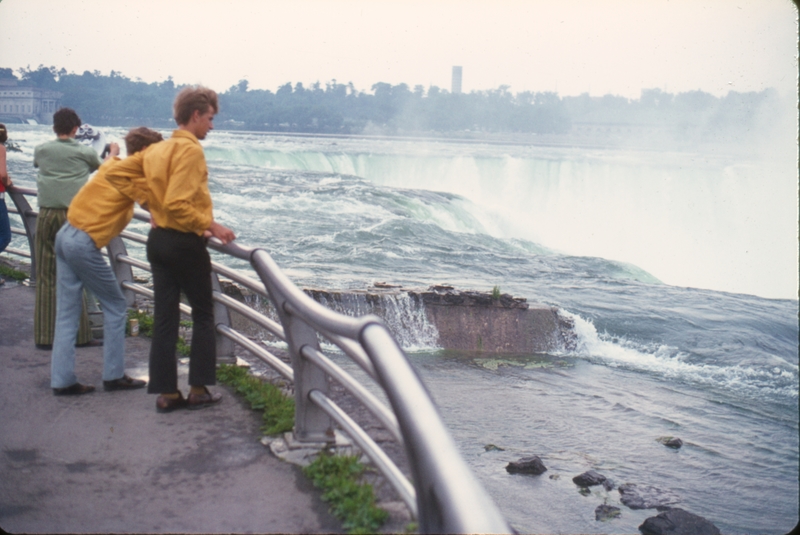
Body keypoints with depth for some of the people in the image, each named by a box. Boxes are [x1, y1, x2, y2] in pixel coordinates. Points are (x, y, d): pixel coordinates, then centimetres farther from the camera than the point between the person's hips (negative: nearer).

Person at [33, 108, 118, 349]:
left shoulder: (41, 150, 6)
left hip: (46, 215, 2)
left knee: (45, 277, 6)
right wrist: (113, 152, 44)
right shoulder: (85, 152, 1)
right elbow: (102, 167, 24)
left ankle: (44, 336, 8)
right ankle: (81, 335, 8)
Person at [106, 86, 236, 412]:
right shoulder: (190, 149, -14)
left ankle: (166, 393, 12)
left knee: (164, 318, 8)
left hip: (158, 239, 8)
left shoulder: (157, 149, 12)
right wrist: (211, 225, -15)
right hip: (184, 242, -8)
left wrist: (149, 200, 11)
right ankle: (199, 390, 10)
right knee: (203, 315, 6)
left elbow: (117, 173, 14)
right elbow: (177, 204, -23)